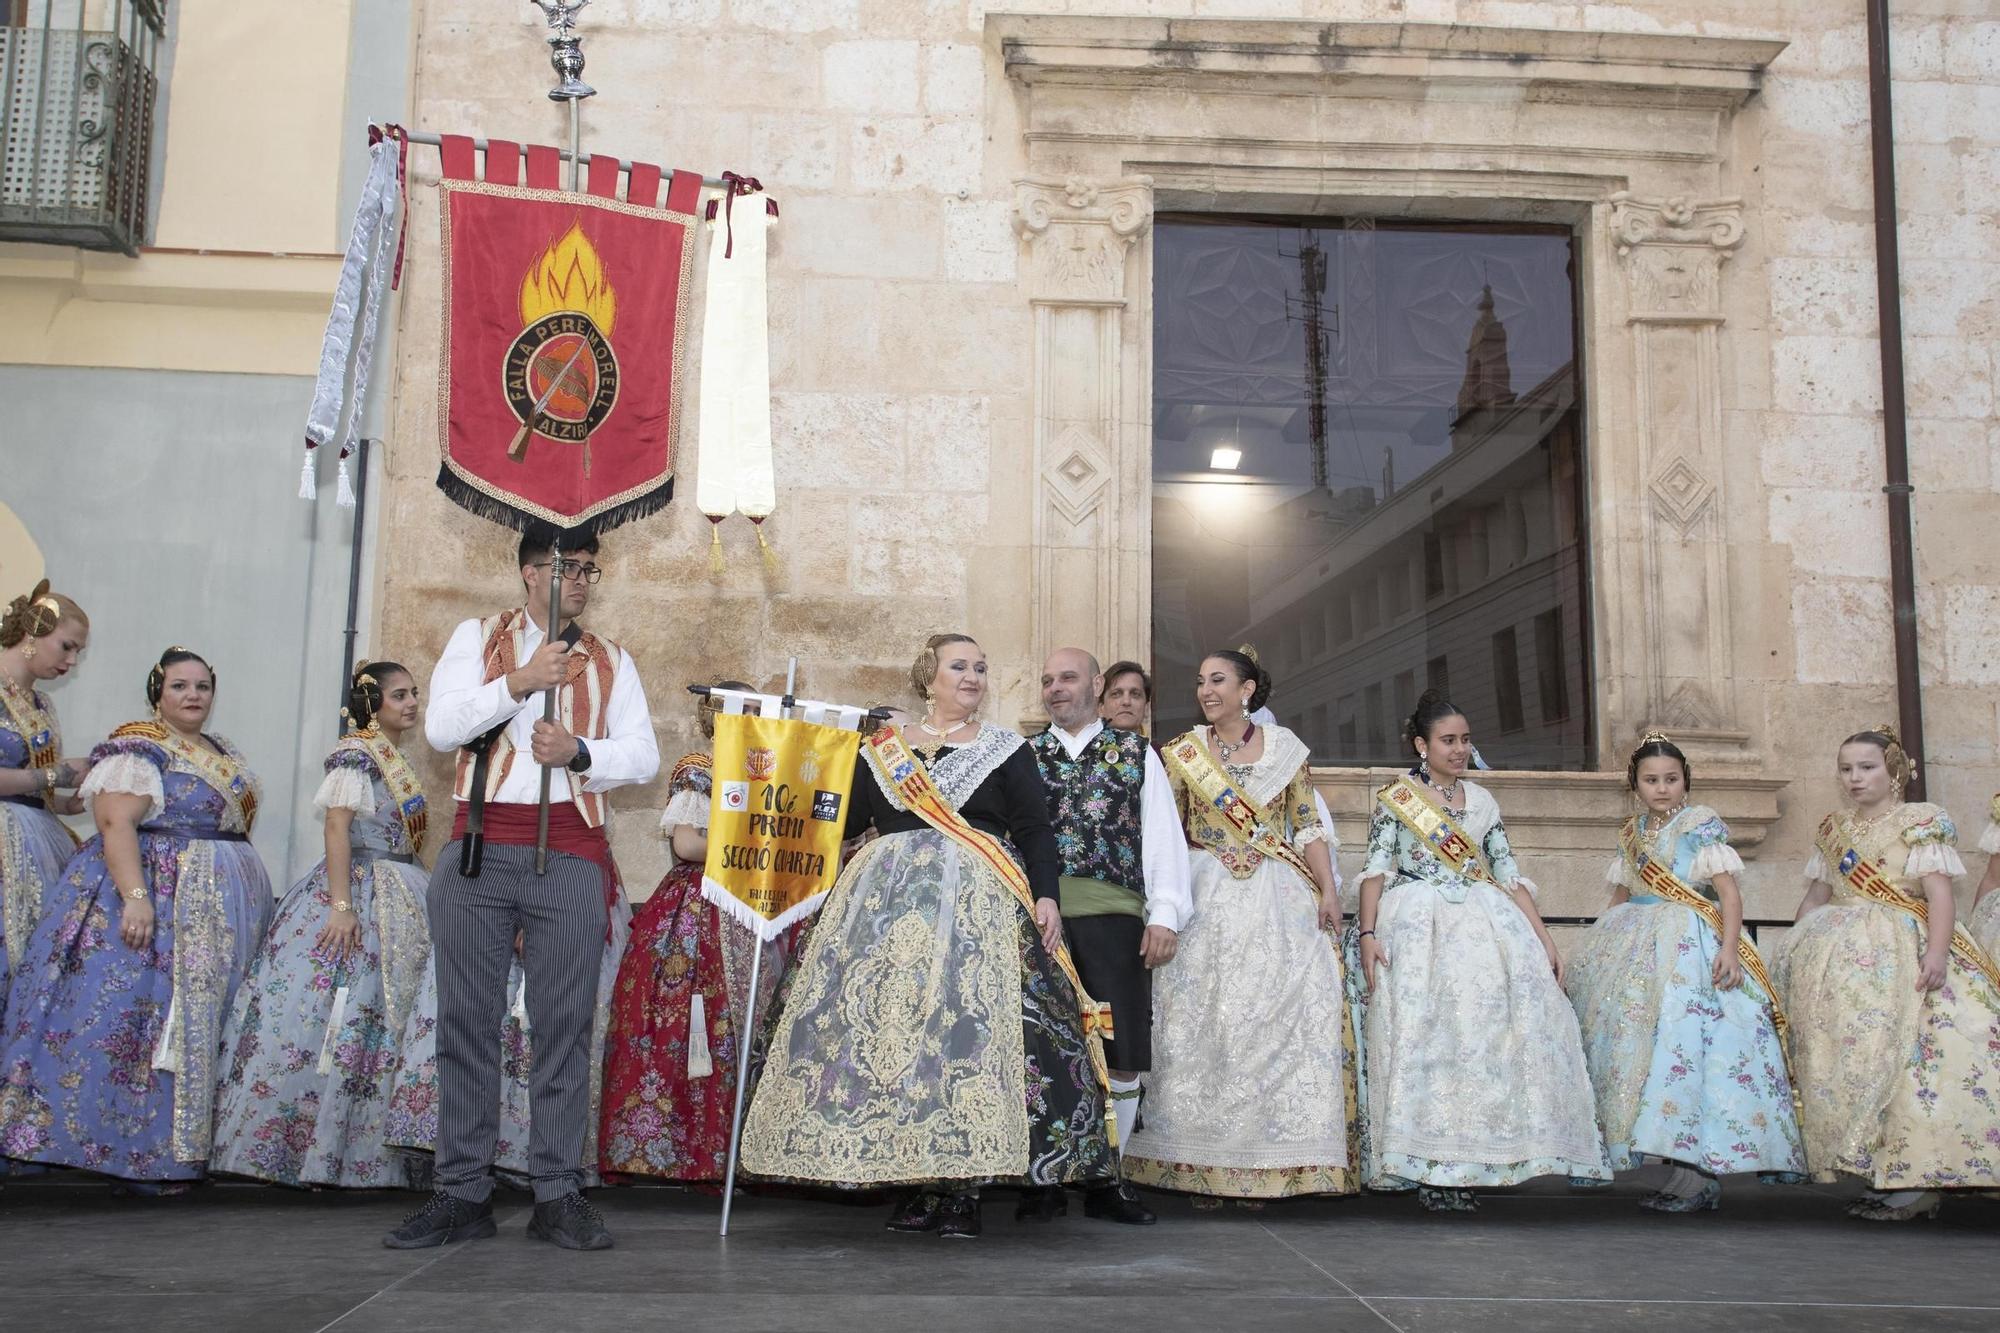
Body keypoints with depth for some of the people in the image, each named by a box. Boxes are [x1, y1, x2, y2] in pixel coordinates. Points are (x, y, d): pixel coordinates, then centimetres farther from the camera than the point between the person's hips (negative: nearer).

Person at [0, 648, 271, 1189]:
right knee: (152, 1011, -11)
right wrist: (136, 897, -30)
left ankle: (195, 1147, 13)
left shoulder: (223, 752, 17)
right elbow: (115, 823, -19)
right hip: (155, 895, -9)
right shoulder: (138, 748, -9)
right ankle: (140, 1157, -5)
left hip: (226, 906, 9)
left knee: (208, 1018, 8)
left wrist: (250, 899, 19)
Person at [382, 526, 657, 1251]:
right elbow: (441, 726, 0)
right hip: (479, 848, 0)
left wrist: (580, 751, -10)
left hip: (571, 855, 1)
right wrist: (521, 682, -9)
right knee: (466, 1021, 1)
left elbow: (643, 756, 7)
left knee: (565, 1025, -1)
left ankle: (559, 1196, 4)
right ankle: (463, 1192, 8)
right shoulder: (478, 638, 13)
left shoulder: (609, 660, 15)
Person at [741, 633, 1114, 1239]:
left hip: (978, 903, -2)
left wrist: (1046, 897, -8)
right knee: (885, 1021, -7)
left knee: (973, 1022, -13)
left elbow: (1036, 830, 3)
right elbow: (841, 822, 14)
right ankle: (916, 1183, 1)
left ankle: (964, 1187, -8)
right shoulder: (880, 750, 16)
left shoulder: (1006, 750, 11)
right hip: (888, 901, 2)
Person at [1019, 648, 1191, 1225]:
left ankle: (1107, 1177, 12)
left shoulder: (1135, 753, 13)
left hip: (1115, 918, 0)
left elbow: (1163, 835, 6)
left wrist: (1165, 914, -4)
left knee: (1123, 1052, -1)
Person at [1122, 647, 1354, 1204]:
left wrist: (1327, 889, -6)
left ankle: (1268, 1163, 3)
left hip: (1278, 901, 0)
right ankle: (1204, 1164, 1)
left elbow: (1308, 825, 5)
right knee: (1204, 1020, -4)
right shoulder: (1183, 751, 9)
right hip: (1208, 900, 0)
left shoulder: (1284, 747, 8)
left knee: (1277, 1017, -4)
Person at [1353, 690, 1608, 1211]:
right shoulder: (1395, 798, 7)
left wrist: (1543, 938, 5)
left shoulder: (1482, 801, 17)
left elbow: (1509, 874, 14)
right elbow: (1376, 869, -1)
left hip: (1484, 924, 3)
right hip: (1416, 925, -3)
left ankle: (1466, 1167, -8)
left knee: (1487, 1032, -11)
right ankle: (1430, 1168, -12)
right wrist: (1367, 933, -14)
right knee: (1422, 1037, -14)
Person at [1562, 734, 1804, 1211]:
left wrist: (1730, 946, -20)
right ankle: (1682, 1164, 5)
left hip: (1689, 944, -6)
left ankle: (1701, 1171, -14)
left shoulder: (1702, 823, -1)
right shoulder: (1632, 832, 16)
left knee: (1687, 1040, -15)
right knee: (1639, 1041, 0)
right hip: (1637, 945, 6)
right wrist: (1603, 943, 21)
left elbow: (1729, 891, -8)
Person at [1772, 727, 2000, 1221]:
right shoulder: (1833, 829, 17)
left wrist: (1937, 950, -22)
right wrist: (1794, 947, 14)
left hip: (1903, 953, -6)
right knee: (1852, 1052, -2)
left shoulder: (1921, 821, 0)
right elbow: (1815, 897, 22)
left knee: (1904, 1050, -15)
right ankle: (1880, 1176, 3)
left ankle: (1920, 1180, -13)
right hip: (1841, 954, 6)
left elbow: (1939, 892, -10)